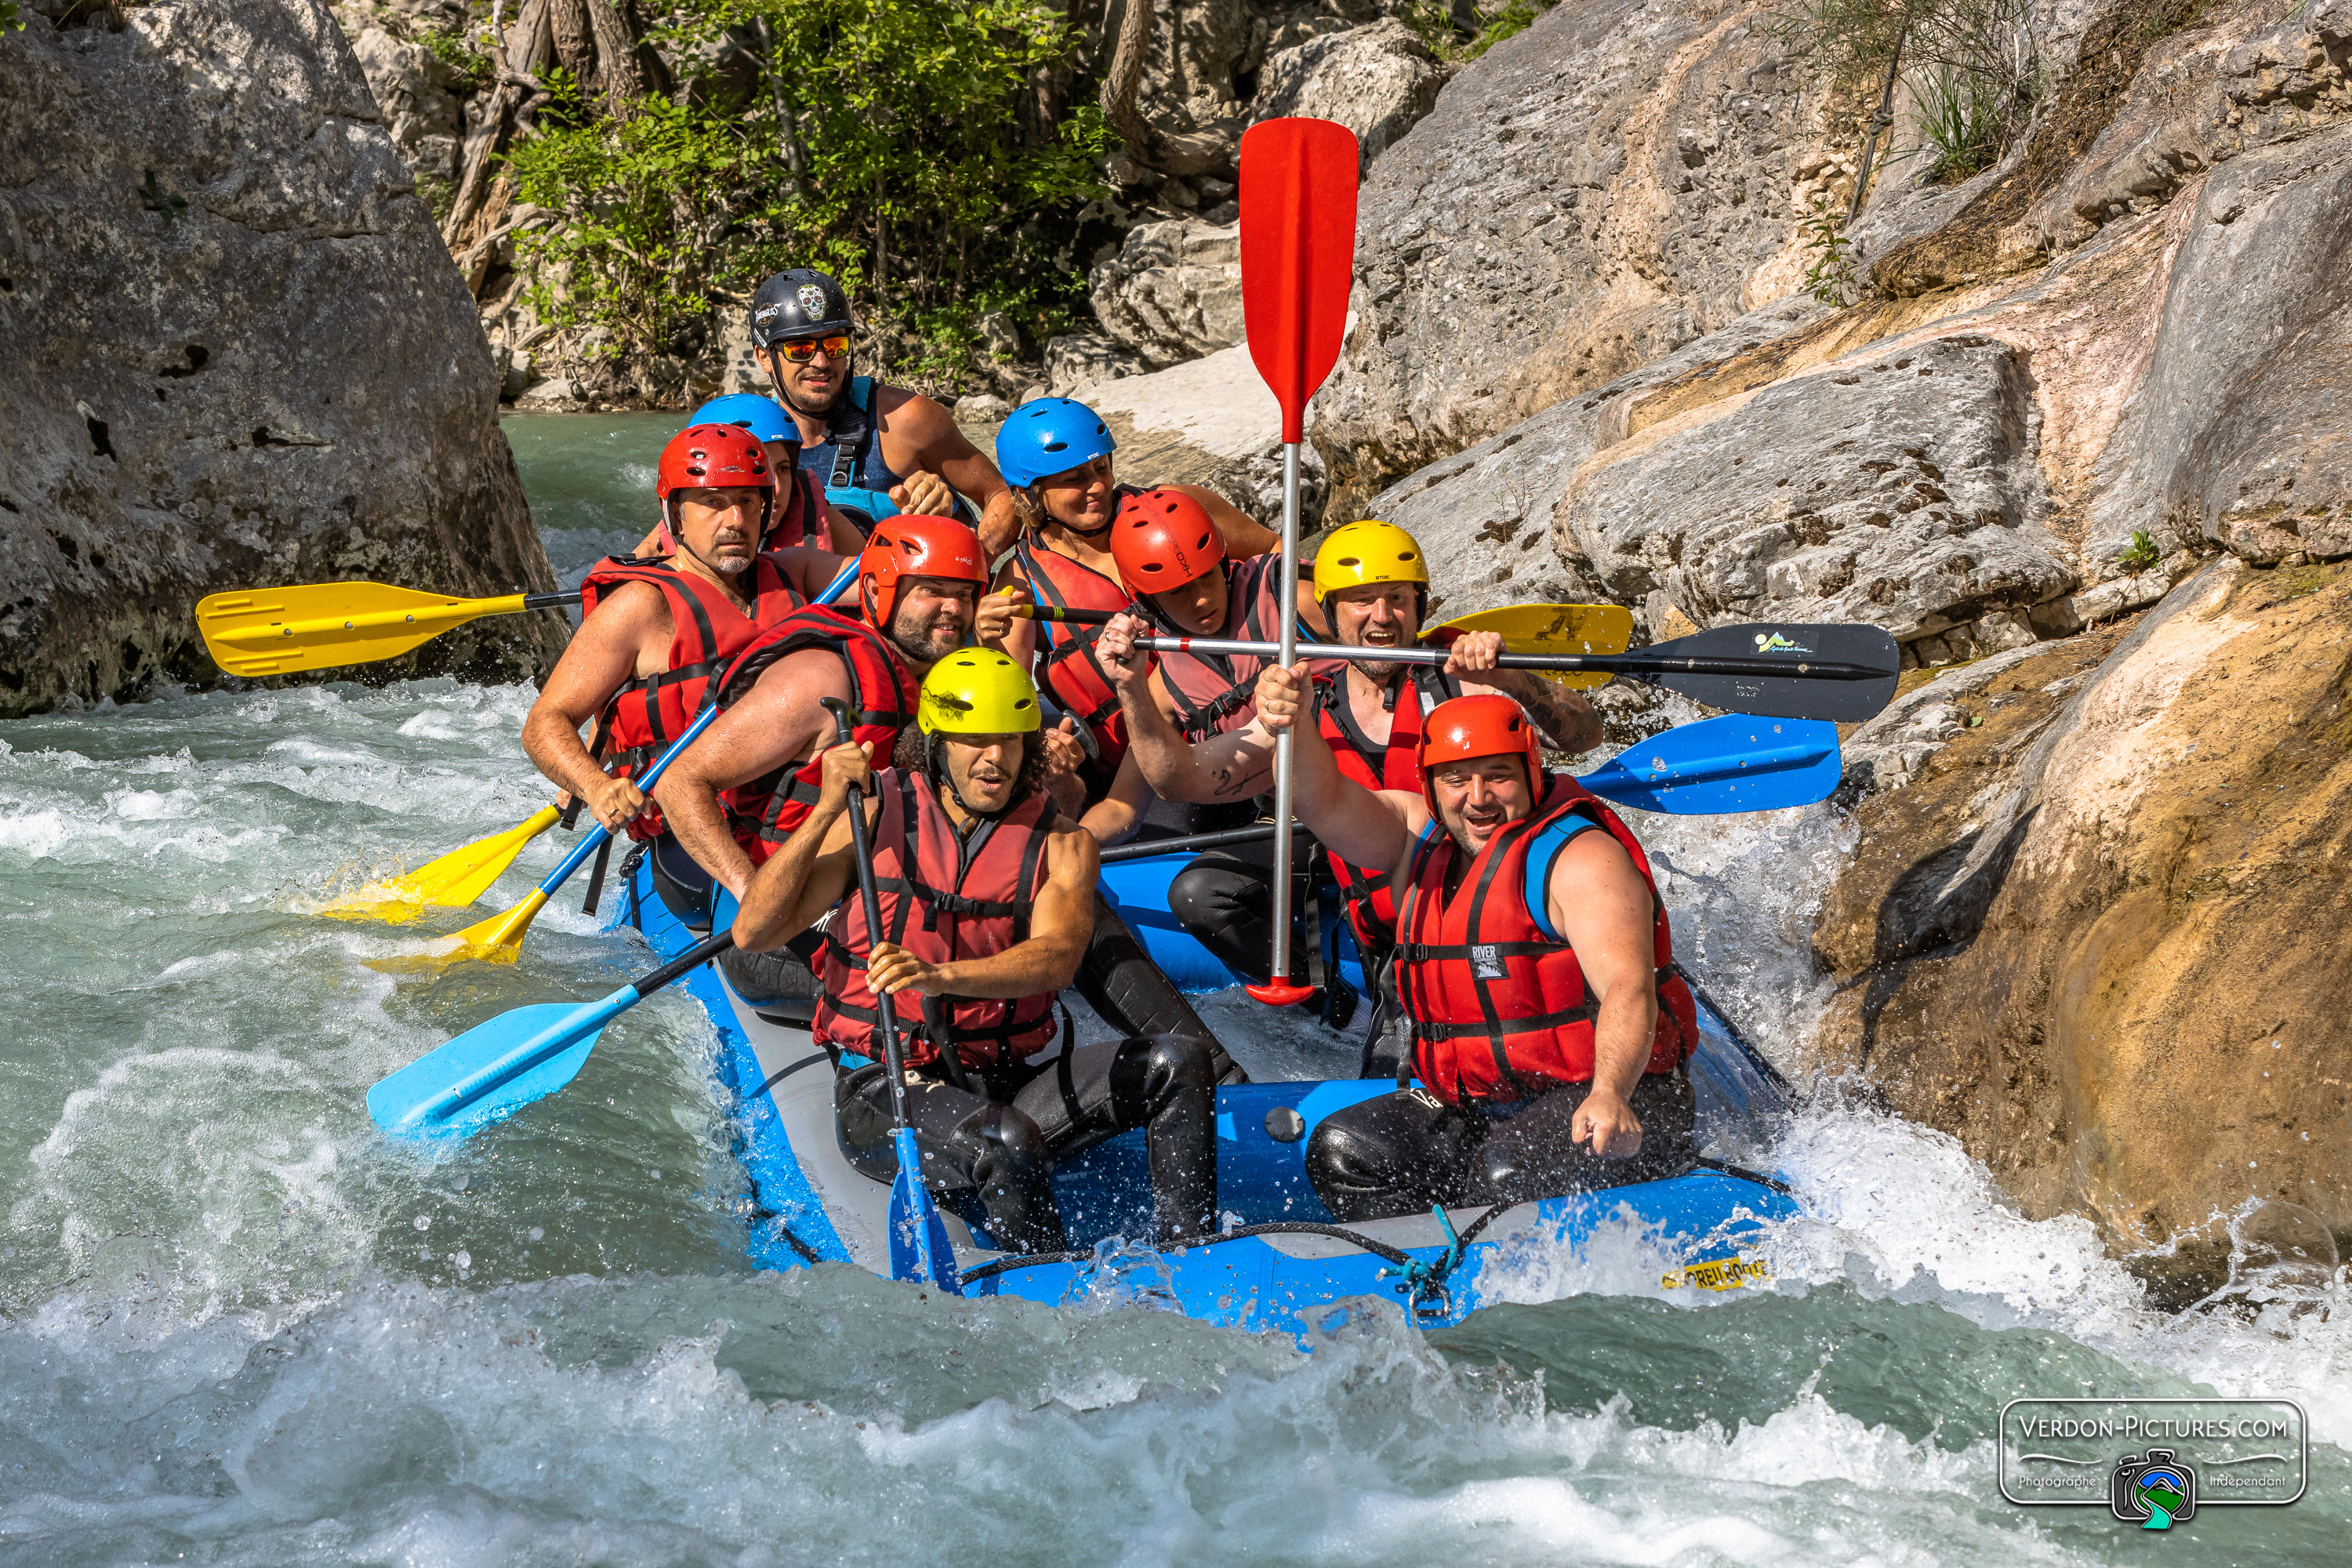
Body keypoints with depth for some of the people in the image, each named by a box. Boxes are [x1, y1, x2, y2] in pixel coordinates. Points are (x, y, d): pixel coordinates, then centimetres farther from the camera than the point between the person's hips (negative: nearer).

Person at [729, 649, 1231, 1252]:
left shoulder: (1062, 844, 2)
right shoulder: (875, 817, -1)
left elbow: (1057, 958, -20)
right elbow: (752, 931, -9)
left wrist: (941, 976, -39)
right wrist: (825, 814, -18)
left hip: (1014, 1078, 3)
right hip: (884, 1089, -3)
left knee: (1182, 1061, -16)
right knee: (1004, 1139, -36)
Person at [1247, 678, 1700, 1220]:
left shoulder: (1582, 860, -11)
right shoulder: (1419, 840, 10)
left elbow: (1628, 991, -24)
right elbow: (1329, 803, -7)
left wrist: (1609, 1095, -43)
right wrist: (1293, 725, -29)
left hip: (1617, 1097, -7)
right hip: (1470, 1109, 7)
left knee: (1510, 1173, -35)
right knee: (1342, 1150, -12)